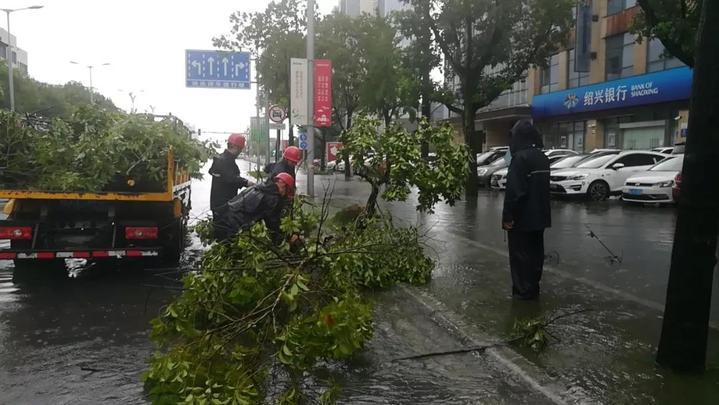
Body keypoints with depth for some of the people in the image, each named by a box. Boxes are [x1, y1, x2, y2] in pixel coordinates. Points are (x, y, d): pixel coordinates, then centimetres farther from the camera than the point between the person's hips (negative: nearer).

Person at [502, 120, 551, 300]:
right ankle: (533, 288, 27)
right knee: (535, 252, 16)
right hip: (539, 217, 8)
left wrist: (507, 216, -19)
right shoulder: (542, 157, 8)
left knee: (520, 254, 2)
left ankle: (524, 290, 8)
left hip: (521, 218, -8)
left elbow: (514, 190, -24)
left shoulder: (520, 158, -20)